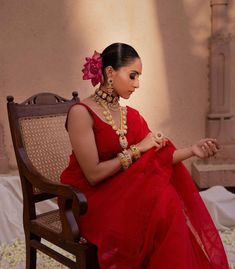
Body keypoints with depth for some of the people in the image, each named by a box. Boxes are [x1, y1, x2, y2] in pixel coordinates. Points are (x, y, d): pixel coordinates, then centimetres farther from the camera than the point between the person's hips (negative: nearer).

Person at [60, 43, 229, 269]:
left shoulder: (132, 116, 8)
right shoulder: (81, 112, -14)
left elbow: (156, 159, 0)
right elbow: (93, 175, -18)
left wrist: (192, 150, -12)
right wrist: (137, 149, -13)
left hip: (122, 192, 6)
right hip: (86, 199, -6)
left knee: (174, 199, -21)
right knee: (162, 205, -26)